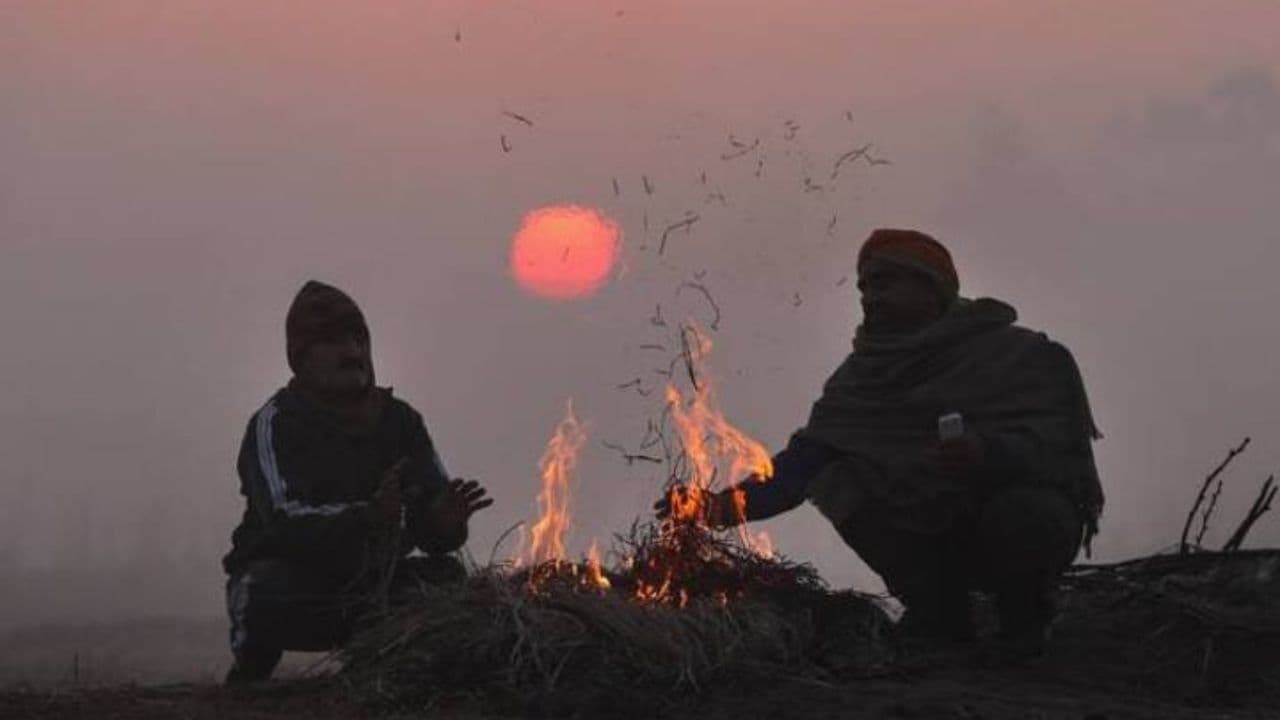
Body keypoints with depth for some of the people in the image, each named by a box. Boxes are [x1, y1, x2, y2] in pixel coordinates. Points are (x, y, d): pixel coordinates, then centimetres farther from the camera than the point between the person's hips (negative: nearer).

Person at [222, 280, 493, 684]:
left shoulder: (399, 420, 1)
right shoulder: (274, 424, -15)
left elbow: (430, 511, -8)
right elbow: (286, 519, -30)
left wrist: (444, 523, -34)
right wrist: (365, 517, -47)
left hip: (363, 594, 5)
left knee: (446, 576, -15)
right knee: (269, 586, -36)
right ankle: (246, 681, -6)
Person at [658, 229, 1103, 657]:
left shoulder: (1021, 357, -10)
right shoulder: (862, 376, 3)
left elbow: (1053, 450, -22)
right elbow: (803, 461, -7)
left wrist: (989, 453, -43)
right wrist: (731, 504, -23)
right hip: (930, 534, 4)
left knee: (1024, 514, -36)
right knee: (844, 484, -19)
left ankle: (1023, 614, -3)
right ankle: (939, 610, -4)